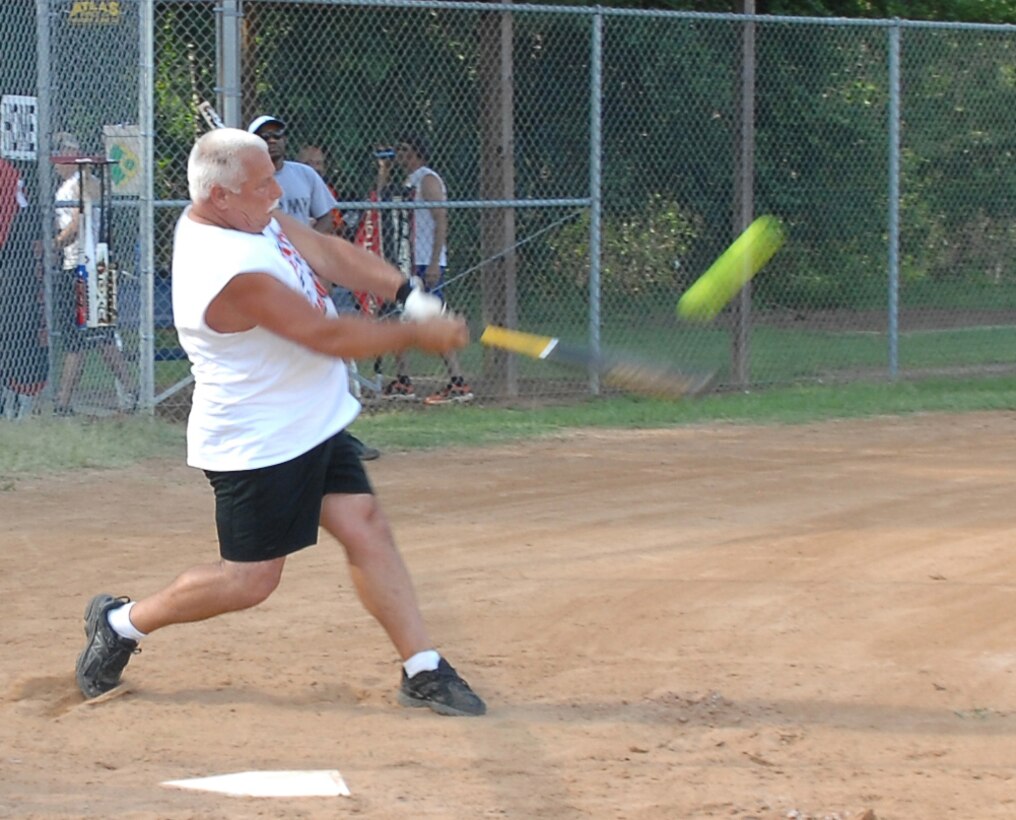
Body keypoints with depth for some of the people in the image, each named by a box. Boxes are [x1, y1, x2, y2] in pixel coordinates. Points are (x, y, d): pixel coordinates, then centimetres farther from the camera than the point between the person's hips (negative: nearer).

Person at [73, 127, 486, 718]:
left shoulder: (248, 216, -1)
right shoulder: (233, 274, -30)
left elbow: (325, 251, 6)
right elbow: (327, 336, -26)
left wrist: (406, 291, -7)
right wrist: (416, 336, -15)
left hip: (313, 425, 9)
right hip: (259, 444, -9)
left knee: (366, 529, 1)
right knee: (251, 579, 1)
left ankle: (423, 670, 2)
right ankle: (122, 622, 20)